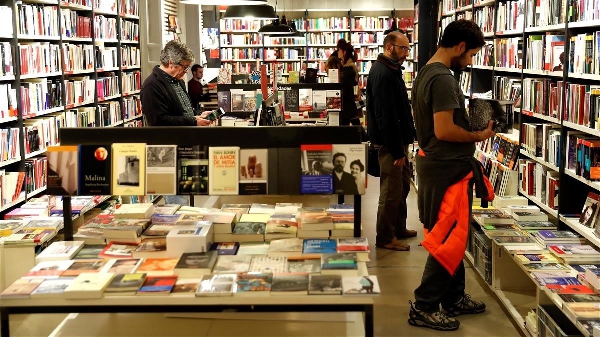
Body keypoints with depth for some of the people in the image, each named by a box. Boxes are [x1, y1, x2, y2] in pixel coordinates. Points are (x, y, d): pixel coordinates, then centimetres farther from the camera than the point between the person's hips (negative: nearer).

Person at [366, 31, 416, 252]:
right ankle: (385, 238, 7)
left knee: (402, 185, 18)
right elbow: (385, 115, -25)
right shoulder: (382, 74, -20)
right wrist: (396, 150, -24)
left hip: (398, 140, 11)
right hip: (390, 143, -11)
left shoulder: (392, 71, 14)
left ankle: (398, 228, 31)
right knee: (391, 190, -3)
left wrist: (402, 144, 17)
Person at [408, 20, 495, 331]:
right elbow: (444, 130, -26)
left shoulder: (426, 73, 12)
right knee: (450, 240, -2)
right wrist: (478, 136, -12)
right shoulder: (443, 78, -20)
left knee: (451, 236, 19)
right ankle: (424, 307, 6)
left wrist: (470, 124, 13)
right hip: (447, 168, -11)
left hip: (435, 163, 11)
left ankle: (454, 298, 30)